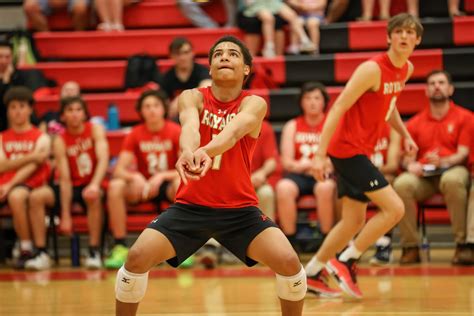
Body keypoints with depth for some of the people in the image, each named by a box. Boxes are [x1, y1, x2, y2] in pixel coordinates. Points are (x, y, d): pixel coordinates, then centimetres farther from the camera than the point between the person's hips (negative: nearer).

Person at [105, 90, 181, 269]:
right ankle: (120, 249, -25)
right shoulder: (135, 135, -2)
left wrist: (162, 176, -31)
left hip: (168, 183, -2)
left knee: (181, 184, -38)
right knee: (115, 187, -27)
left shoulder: (176, 132, -8)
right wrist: (135, 177, -31)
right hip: (143, 186, 2)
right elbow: (119, 169, -8)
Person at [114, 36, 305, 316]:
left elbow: (233, 131, -31)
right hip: (190, 206, 1)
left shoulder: (254, 104, -8)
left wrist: (206, 151, -54)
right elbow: (190, 126, -29)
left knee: (289, 262, -19)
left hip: (240, 209, -1)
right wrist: (188, 151, -54)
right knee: (138, 258, -17)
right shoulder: (193, 98, -5)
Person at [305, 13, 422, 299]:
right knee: (395, 208, -13)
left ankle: (311, 274, 20)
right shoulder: (373, 69, -18)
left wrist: (405, 134, 14)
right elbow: (338, 108, -20)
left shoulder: (407, 69, 9)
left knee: (355, 222, 11)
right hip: (348, 148, -9)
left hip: (360, 151, 9)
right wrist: (320, 154, -25)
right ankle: (346, 261, -3)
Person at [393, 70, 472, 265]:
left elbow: (463, 153, -2)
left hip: (452, 171, -2)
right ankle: (410, 247, -26)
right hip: (423, 177, 2)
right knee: (402, 184, -33)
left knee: (453, 180, -41)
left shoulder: (464, 117, 9)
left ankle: (462, 244, -33)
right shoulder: (415, 123, 17)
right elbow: (407, 157, 13)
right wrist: (410, 165, -13)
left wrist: (443, 161, -22)